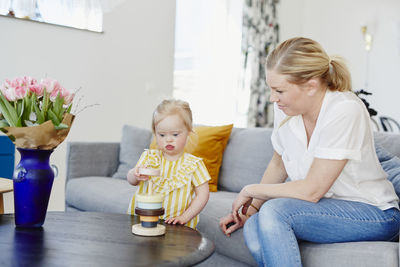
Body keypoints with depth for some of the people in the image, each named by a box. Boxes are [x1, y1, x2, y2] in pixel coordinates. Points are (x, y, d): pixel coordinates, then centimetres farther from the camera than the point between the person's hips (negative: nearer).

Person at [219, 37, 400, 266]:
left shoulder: (345, 112, -25)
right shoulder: (285, 110, -5)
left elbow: (312, 190, -25)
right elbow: (278, 163, 12)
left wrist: (251, 190, -14)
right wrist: (250, 208, 7)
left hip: (375, 214, -6)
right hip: (326, 206, 6)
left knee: (274, 211, -30)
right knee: (253, 227, -22)